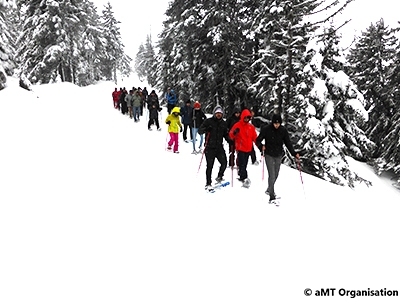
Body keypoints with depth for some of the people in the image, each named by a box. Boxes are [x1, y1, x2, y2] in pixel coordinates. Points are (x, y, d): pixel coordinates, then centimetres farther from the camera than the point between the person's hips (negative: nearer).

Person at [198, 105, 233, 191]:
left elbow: (225, 135, 20)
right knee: (210, 166, -3)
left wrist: (230, 141, 3)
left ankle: (219, 177, 21)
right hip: (210, 147, -4)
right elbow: (200, 131, -3)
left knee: (224, 163, -6)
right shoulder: (208, 121, -1)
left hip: (219, 147, 4)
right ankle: (208, 184, 8)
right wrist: (206, 129, -24)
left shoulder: (224, 123, 12)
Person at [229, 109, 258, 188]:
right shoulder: (237, 125, -3)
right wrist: (234, 133, -30)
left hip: (248, 149, 5)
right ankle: (244, 178, -13)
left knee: (244, 165, 11)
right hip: (240, 148, -5)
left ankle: (241, 177, 22)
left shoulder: (251, 126, 10)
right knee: (242, 164, -12)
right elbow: (231, 135, -7)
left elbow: (255, 137, 14)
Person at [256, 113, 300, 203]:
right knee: (271, 175, -10)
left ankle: (269, 190, 39)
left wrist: (294, 153, -8)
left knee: (276, 175, 16)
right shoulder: (266, 129, -11)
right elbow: (258, 140, -6)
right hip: (269, 155, -4)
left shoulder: (283, 130, -3)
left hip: (278, 155, 4)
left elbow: (288, 143, 1)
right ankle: (272, 196, -6)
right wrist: (261, 146, -27)